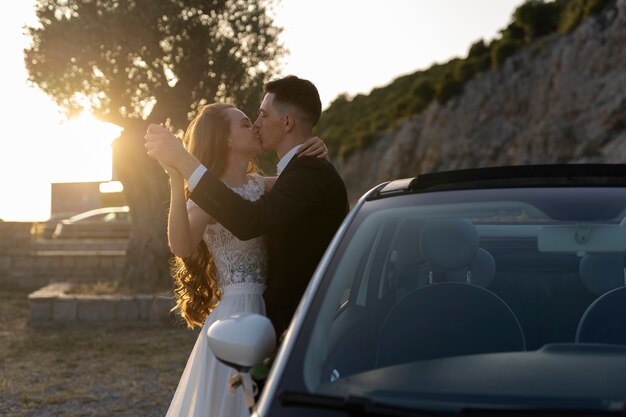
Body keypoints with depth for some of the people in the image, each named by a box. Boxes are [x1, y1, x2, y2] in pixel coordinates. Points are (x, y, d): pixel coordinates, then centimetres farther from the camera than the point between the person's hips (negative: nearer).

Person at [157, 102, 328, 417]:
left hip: (267, 311, 7)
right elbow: (182, 247, -29)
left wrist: (314, 155, -3)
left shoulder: (258, 185, 10)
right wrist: (176, 182, -38)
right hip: (237, 313, -7)